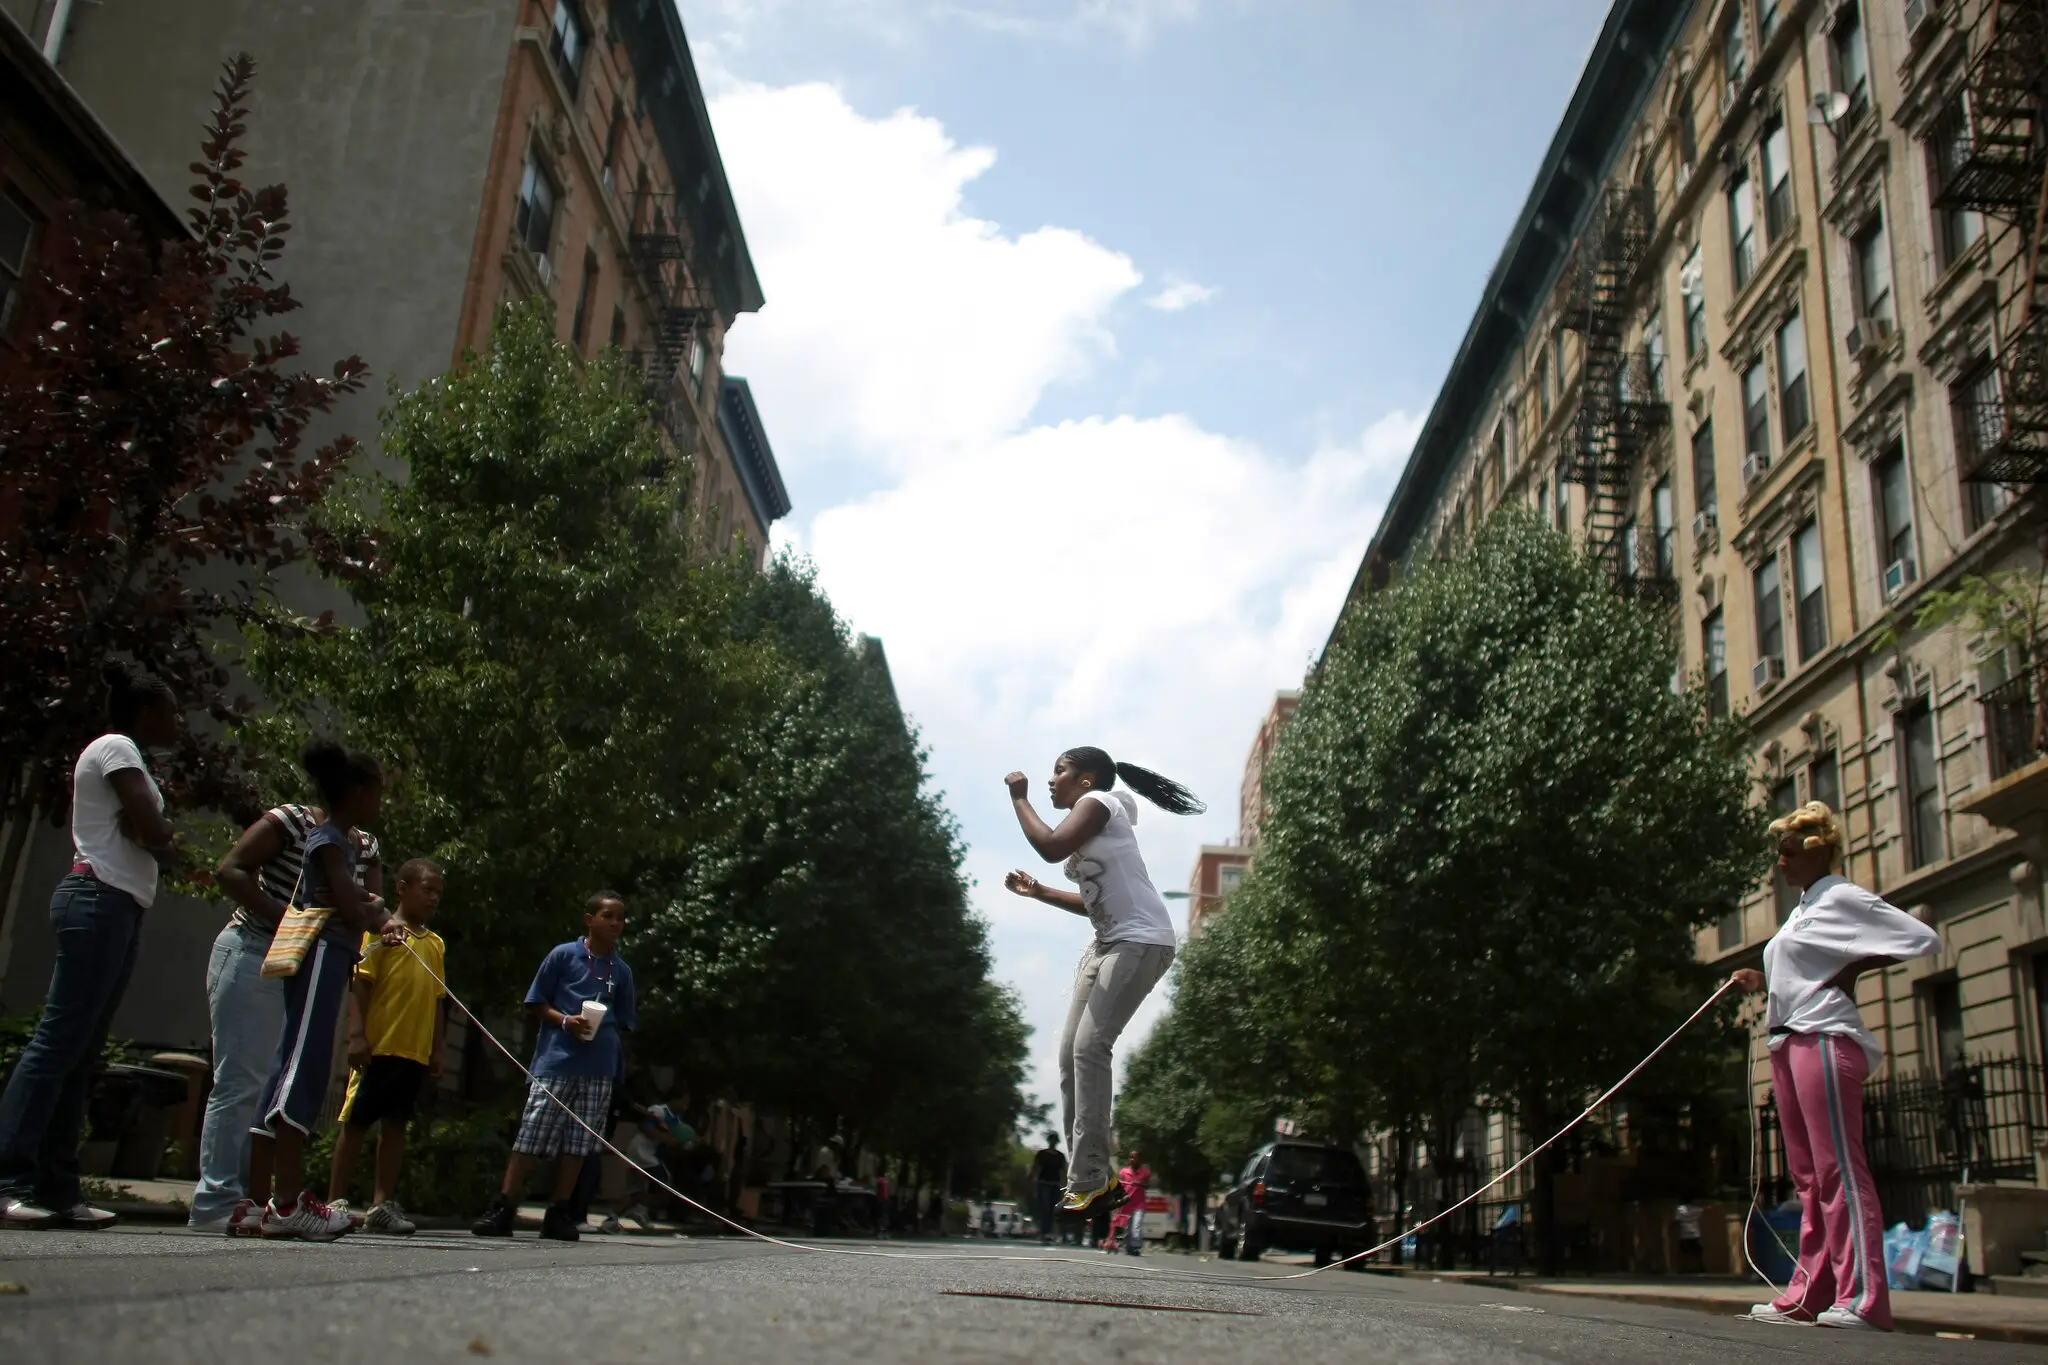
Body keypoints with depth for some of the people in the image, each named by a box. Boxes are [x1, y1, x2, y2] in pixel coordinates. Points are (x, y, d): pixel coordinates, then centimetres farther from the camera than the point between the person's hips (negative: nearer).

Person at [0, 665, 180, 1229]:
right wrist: (168, 837, 6)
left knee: (81, 1052, 4)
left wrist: (156, 834, -3)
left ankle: (55, 1188, 4)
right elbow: (153, 831, -14)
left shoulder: (124, 756, 26)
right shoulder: (115, 747, -2)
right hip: (100, 901, -10)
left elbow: (150, 834, 17)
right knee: (60, 1040, -14)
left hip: (118, 907, 10)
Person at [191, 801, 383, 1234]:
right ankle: (216, 1201, -7)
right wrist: (285, 919, -22)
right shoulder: (291, 821, -9)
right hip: (250, 958, -7)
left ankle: (255, 1199, 11)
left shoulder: (367, 848, 10)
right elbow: (229, 870, -14)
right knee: (240, 1082, -9)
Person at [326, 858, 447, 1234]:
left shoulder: (436, 943, 15)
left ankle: (382, 1205, 9)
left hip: (415, 1052, 5)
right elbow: (360, 984, -6)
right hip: (378, 1046, -5)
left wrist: (437, 1050, 13)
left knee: (396, 1125, 6)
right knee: (356, 1121, 1)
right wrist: (357, 1034, -15)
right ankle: (336, 1201, 8)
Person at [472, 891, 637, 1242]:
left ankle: (559, 1215, 12)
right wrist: (565, 1020, -12)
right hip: (555, 1063, -3)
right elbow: (535, 1005, 5)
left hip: (599, 1071, 4)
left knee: (577, 1144, 5)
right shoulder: (563, 955, 3)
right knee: (531, 1138, -4)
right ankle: (502, 1210, 1)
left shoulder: (622, 971, 14)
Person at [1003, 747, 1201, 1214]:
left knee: (1089, 1048, -18)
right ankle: (1090, 1176, 6)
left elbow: (1052, 847, -24)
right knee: (1071, 1052, 3)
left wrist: (1020, 798, -10)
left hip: (1142, 941, -10)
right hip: (1108, 944, 10)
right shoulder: (1087, 821, 20)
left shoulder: (1097, 803, -6)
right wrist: (1036, 891, 19)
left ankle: (1089, 1181, -17)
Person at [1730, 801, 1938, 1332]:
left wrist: (1856, 969, -11)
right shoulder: (1803, 908, 22)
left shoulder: (1843, 898, -5)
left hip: (1825, 1038, -10)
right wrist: (1764, 982, 12)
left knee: (1839, 1167, -11)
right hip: (1789, 1040, 10)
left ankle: (1863, 1297, -11)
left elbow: (1924, 939, -12)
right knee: (1809, 1174, 9)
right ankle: (1810, 1293, 12)